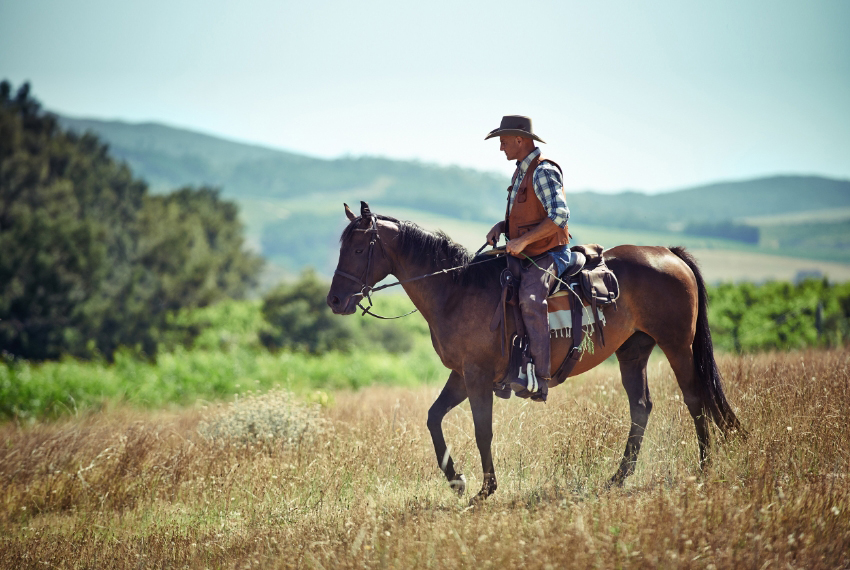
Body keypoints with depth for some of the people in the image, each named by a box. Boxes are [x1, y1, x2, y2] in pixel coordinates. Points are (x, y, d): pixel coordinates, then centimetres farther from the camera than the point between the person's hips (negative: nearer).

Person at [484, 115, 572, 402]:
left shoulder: (544, 172, -13)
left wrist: (523, 240, -26)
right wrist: (501, 226, 8)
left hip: (549, 255, -10)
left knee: (531, 298, -34)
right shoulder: (521, 172, 17)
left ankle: (540, 378, -37)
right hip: (523, 256, 10)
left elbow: (560, 215, -24)